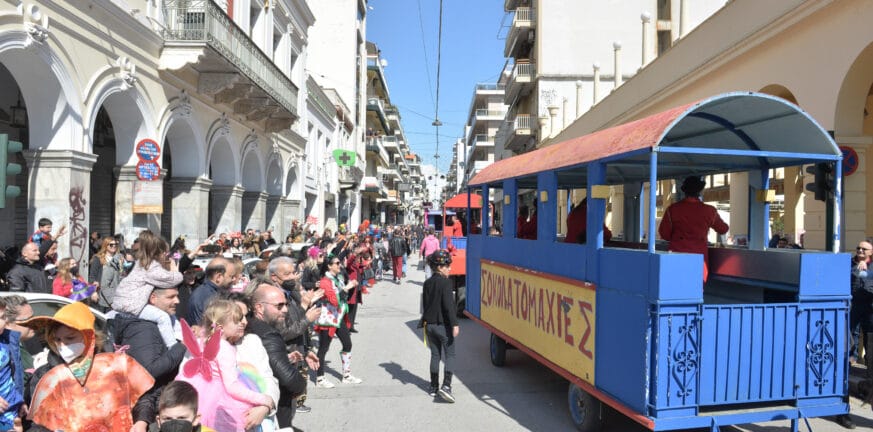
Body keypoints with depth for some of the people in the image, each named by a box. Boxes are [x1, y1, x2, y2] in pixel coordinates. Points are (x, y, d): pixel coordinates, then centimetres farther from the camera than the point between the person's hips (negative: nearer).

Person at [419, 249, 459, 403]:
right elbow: (448, 305, -20)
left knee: (435, 355, 15)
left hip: (430, 325, 7)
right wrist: (454, 324, -20)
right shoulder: (445, 282, -14)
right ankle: (446, 386, -11)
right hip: (443, 325, -7)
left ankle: (434, 387, 20)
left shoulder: (427, 283, 8)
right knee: (449, 355, 2)